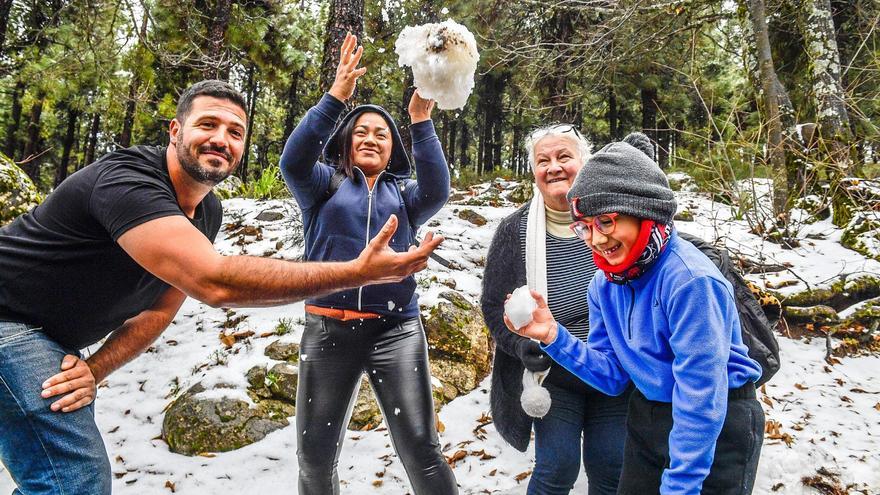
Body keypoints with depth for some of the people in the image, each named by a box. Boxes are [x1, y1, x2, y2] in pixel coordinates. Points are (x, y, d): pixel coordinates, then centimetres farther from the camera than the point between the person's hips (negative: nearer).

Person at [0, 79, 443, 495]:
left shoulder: (207, 213, -2)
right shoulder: (125, 180, -31)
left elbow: (160, 307, 3)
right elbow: (214, 282, -44)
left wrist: (93, 370, -14)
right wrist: (357, 272, -45)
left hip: (51, 339, 9)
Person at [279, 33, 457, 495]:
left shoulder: (404, 193, 13)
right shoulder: (324, 184, 10)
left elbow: (438, 191, -8)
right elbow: (293, 160, -10)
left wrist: (421, 121, -17)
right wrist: (336, 96, -19)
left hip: (396, 329, 0)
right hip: (328, 328, 1)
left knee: (420, 449, -6)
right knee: (314, 454, 10)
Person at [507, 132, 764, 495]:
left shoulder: (690, 281, -28)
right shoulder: (605, 283, -5)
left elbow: (700, 397, -26)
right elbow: (613, 374, -2)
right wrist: (554, 337, -16)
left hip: (716, 430, -7)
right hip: (645, 420, 7)